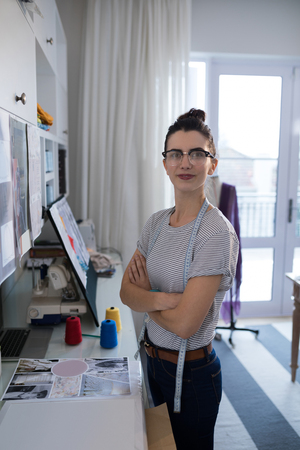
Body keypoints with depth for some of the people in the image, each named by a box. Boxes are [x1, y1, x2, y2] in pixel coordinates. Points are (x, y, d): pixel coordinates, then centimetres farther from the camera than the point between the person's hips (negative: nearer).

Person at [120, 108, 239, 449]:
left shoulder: (217, 232, -24)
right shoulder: (156, 222, -1)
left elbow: (185, 324, -26)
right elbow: (126, 292, -4)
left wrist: (145, 297, -9)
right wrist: (162, 297, -23)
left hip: (191, 371, -7)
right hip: (153, 358, 7)